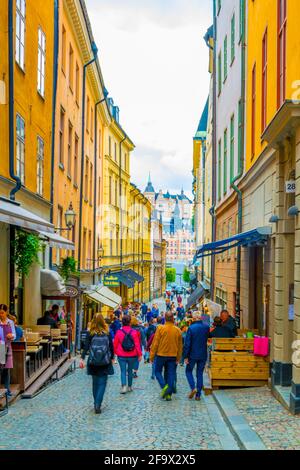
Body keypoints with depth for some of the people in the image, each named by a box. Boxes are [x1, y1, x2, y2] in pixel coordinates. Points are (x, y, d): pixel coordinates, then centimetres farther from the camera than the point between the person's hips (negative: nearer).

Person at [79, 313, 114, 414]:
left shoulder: (90, 334, -4)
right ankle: (98, 404, -11)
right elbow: (111, 346, 3)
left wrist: (82, 359, -9)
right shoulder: (107, 333, -2)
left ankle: (96, 404, 23)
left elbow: (86, 347, -9)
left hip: (93, 362, 1)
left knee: (95, 382, 15)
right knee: (102, 383, 2)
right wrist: (112, 358, 15)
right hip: (105, 362, -1)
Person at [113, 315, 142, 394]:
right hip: (132, 356, 1)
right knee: (130, 371, 15)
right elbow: (137, 344, -7)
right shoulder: (134, 332, -8)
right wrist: (139, 354, -1)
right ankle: (129, 386, 24)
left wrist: (116, 352, 16)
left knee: (123, 371, 3)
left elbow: (115, 344, 0)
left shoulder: (119, 332, -8)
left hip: (121, 356, -1)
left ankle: (123, 386, -14)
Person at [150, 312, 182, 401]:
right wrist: (178, 358, 16)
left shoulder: (160, 328, -11)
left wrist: (152, 356, -1)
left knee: (158, 371, 14)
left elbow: (155, 343, -10)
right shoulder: (177, 330, -1)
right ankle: (169, 394, 8)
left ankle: (164, 386, -9)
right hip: (172, 356, 3)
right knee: (170, 374, 9)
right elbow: (180, 346, 6)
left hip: (161, 354, -3)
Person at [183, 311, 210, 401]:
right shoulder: (206, 327, -2)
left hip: (193, 354, -3)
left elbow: (187, 343, -13)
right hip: (203, 355, 4)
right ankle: (198, 394, 10)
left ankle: (193, 388, -6)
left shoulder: (191, 328, -14)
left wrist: (185, 356, -8)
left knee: (189, 371, 14)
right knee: (200, 373, 11)